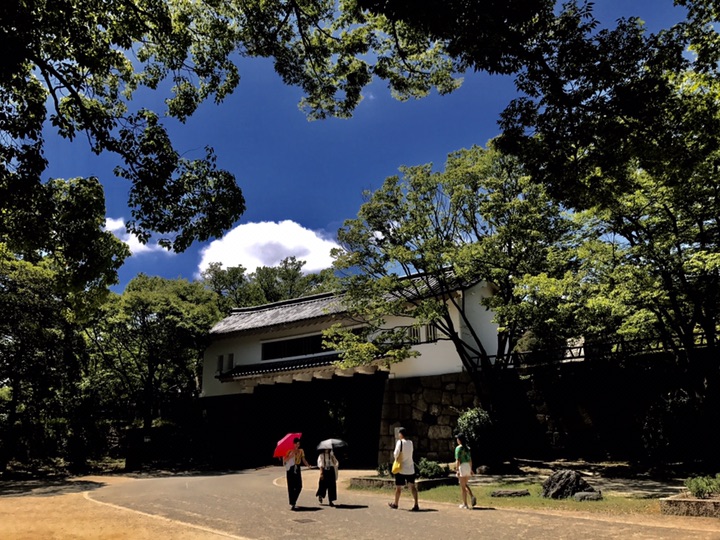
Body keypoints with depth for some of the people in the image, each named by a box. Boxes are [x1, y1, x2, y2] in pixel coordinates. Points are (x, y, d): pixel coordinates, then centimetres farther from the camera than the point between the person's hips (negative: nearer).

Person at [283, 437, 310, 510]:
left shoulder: (301, 451, 8)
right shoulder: (289, 451, -4)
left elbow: (303, 460, 6)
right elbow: (284, 460, -8)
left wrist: (308, 465, -11)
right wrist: (290, 456, -21)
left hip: (297, 469, 4)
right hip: (290, 469, -3)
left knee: (299, 487, -2)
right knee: (291, 487, -3)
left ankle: (293, 501, 20)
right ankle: (292, 504, 3)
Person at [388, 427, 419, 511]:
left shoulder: (400, 442, -14)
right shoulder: (410, 442, 4)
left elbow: (396, 454, -17)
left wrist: (394, 455, 4)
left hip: (401, 468, -5)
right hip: (410, 468, 5)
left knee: (398, 487, 10)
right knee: (412, 486, 4)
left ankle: (395, 504, 25)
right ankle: (416, 505, -6)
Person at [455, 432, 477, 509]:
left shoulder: (458, 448, -11)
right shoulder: (467, 448, 11)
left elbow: (458, 460, -17)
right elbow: (470, 459, 15)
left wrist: (457, 470, -17)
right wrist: (471, 469, 20)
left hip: (462, 467, -7)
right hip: (468, 467, 7)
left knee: (462, 487, 2)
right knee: (465, 485, 21)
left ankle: (465, 504, 6)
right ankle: (472, 496, -1)